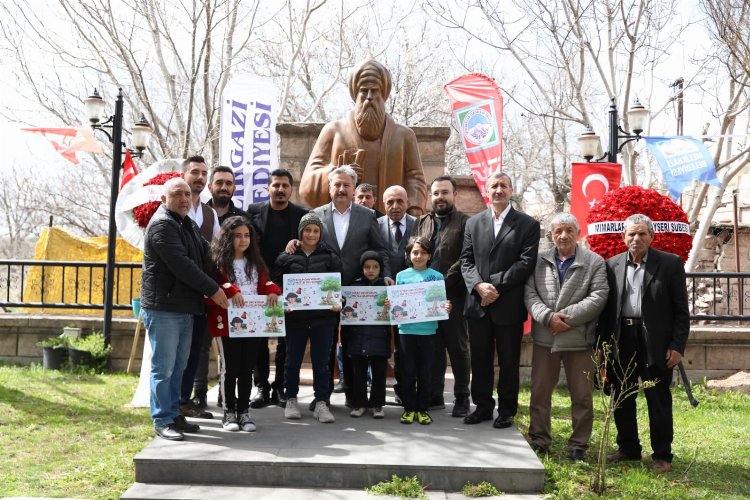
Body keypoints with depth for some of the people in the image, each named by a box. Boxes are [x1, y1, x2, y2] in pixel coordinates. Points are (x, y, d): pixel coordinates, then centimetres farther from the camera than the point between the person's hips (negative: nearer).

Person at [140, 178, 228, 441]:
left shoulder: (188, 224, 18)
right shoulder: (162, 224, -12)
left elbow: (206, 255, 24)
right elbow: (180, 265, -19)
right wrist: (213, 290, -14)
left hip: (185, 308, 9)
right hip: (163, 308, -9)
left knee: (178, 366, 14)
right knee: (164, 367, -2)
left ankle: (174, 414, 22)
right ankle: (163, 420, 6)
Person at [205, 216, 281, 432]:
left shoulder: (256, 262, 13)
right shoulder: (218, 261, -5)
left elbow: (265, 283, 15)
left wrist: (272, 290, -6)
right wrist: (229, 291, -27)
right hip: (227, 323, -5)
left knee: (247, 369, 10)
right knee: (229, 368, 4)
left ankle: (244, 411, 19)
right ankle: (229, 412, 16)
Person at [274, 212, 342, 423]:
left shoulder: (330, 257, 8)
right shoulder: (287, 257, 6)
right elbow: (277, 283, 3)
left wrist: (337, 302, -11)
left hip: (323, 317, 0)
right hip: (295, 316, 0)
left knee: (321, 362, 4)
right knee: (293, 360, 10)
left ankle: (321, 402, 13)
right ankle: (291, 400, 25)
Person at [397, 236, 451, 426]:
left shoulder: (437, 276, 3)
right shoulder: (401, 276, 5)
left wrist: (446, 308, -15)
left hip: (428, 330, 0)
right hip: (406, 329, 1)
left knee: (425, 371, 7)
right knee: (408, 370, 6)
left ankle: (423, 408, 18)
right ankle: (409, 408, 18)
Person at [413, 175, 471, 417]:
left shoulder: (465, 222, -1)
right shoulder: (422, 222, 15)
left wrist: (444, 281, -16)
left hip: (453, 295, -4)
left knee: (458, 347, 4)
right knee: (432, 347, 10)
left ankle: (462, 398, 14)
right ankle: (435, 396, 19)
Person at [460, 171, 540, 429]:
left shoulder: (528, 224, 1)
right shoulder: (473, 223, 11)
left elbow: (526, 263, -8)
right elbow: (466, 261, 5)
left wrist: (496, 286, -15)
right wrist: (479, 286, -12)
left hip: (509, 306, -3)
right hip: (478, 303, 3)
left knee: (508, 361, 7)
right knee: (480, 360, 11)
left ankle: (507, 410, 20)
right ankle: (483, 406, 24)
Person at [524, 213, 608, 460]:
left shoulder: (595, 262, 2)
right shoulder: (539, 262, 7)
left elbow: (598, 297, -8)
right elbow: (530, 294, 0)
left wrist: (567, 318, -14)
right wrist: (548, 317, -16)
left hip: (579, 339, -2)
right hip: (544, 338, 2)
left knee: (582, 395, 6)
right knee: (539, 392, 9)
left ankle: (579, 444, 19)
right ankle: (539, 440, 22)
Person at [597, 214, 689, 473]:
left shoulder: (670, 263, -1)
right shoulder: (612, 265, 7)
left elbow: (681, 309, -2)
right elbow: (606, 308, 8)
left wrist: (677, 346, -8)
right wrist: (602, 343, 3)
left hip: (655, 342, -3)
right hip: (621, 341, 4)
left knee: (658, 401, 4)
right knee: (621, 400, 12)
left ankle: (662, 454, 19)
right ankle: (628, 448, 28)